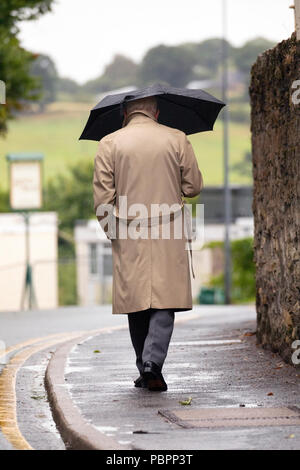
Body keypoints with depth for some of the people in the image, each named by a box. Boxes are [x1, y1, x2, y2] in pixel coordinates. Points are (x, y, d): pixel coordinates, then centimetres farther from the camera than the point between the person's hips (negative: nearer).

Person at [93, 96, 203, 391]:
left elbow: (102, 196, -3)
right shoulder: (177, 139, 2)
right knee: (164, 301, 0)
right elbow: (194, 186, 7)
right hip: (168, 239, -1)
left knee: (136, 302, 9)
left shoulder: (109, 144, 0)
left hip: (128, 238, 1)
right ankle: (153, 363, -16)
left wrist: (112, 231, 8)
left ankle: (145, 369, 14)